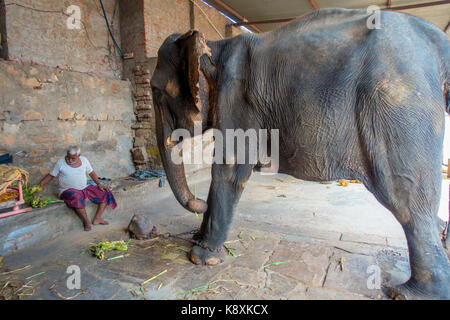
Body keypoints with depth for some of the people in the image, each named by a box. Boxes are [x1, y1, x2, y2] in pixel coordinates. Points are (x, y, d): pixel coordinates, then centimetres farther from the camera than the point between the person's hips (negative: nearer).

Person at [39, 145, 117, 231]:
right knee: (77, 197, -40)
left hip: (84, 188, 4)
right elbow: (51, 175, 4)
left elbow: (91, 173, 11)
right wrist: (40, 184, -10)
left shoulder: (84, 160, 5)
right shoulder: (60, 162, -2)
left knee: (106, 193, -11)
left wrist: (99, 184, 1)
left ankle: (97, 218, -14)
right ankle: (86, 221, -26)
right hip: (68, 190, -4)